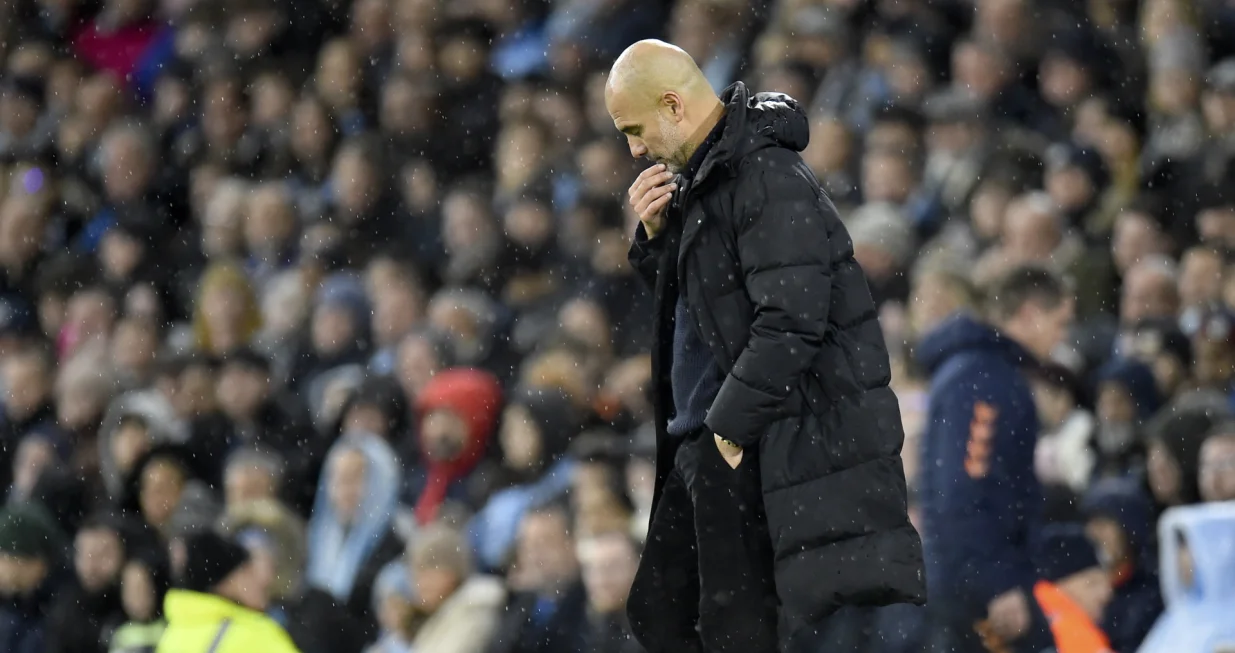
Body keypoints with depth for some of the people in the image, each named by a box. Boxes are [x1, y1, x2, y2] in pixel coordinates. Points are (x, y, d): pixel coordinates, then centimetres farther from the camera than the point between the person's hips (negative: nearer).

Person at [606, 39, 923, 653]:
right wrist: (654, 234, 5)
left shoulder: (768, 182, -18)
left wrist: (730, 428, -19)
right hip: (705, 441, 11)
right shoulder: (696, 178, 14)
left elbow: (790, 324, -25)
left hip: (755, 447, -11)